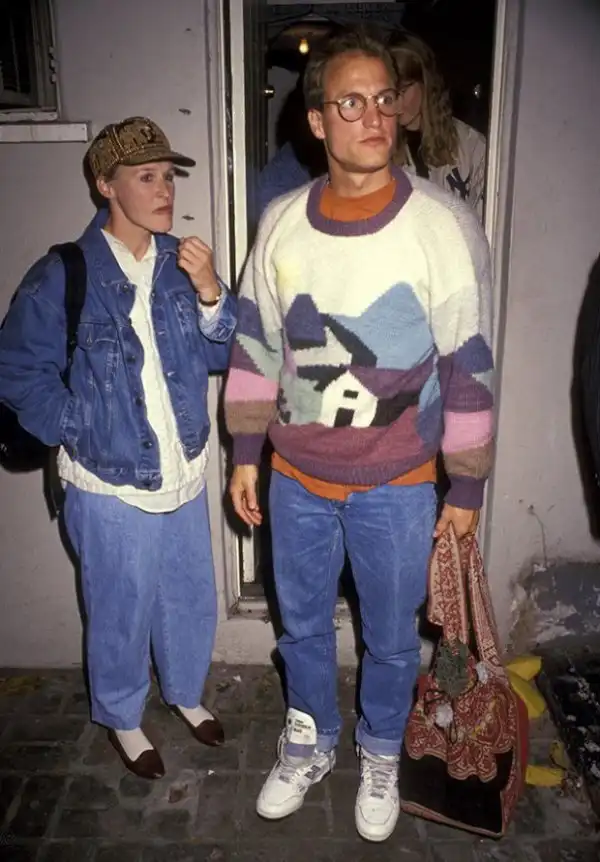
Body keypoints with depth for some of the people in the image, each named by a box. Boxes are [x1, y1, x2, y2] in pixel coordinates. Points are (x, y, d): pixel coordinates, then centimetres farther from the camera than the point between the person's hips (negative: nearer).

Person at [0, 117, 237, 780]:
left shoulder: (180, 261, -2)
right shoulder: (64, 275, -15)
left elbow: (222, 355, -3)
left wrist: (210, 292, -19)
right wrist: (78, 431, -13)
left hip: (185, 473, 5)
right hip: (111, 486, -4)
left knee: (191, 599, 21)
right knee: (122, 613, 15)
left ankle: (186, 692, 50)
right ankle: (122, 719, 44)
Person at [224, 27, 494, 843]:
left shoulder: (445, 226, -13)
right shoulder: (281, 222, -3)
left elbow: (469, 368, -9)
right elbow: (256, 345, 5)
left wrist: (467, 487, -5)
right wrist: (245, 454, 6)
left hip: (397, 486, -2)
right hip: (296, 477, 3)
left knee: (391, 639, 17)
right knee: (301, 624, 21)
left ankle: (380, 758, 47)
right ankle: (310, 744, 49)